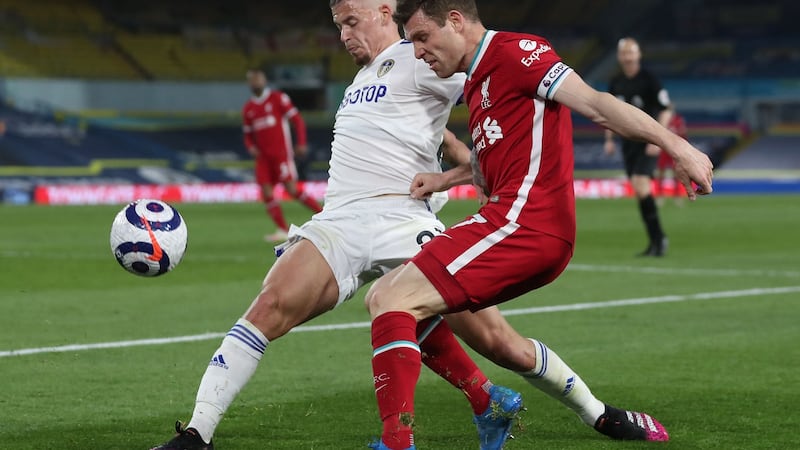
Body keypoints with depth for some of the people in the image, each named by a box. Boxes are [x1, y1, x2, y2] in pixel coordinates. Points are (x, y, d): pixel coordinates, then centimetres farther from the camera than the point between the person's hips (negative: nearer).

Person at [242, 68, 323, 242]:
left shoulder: (278, 98, -1)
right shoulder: (248, 108, 13)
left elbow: (297, 119, -2)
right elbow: (248, 134, 21)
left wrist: (301, 143, -11)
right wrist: (251, 147, -1)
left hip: (281, 152, -5)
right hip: (263, 156, 5)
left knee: (291, 188, -13)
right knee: (266, 192, -6)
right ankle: (283, 230, -3)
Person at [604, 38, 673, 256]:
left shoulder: (649, 80, -8)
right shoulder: (616, 83, 9)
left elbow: (666, 111, -9)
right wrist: (609, 139, 10)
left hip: (648, 141, -6)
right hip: (628, 141, 6)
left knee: (640, 184, -20)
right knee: (639, 190, 5)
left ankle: (658, 238, -13)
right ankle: (656, 240, 13)